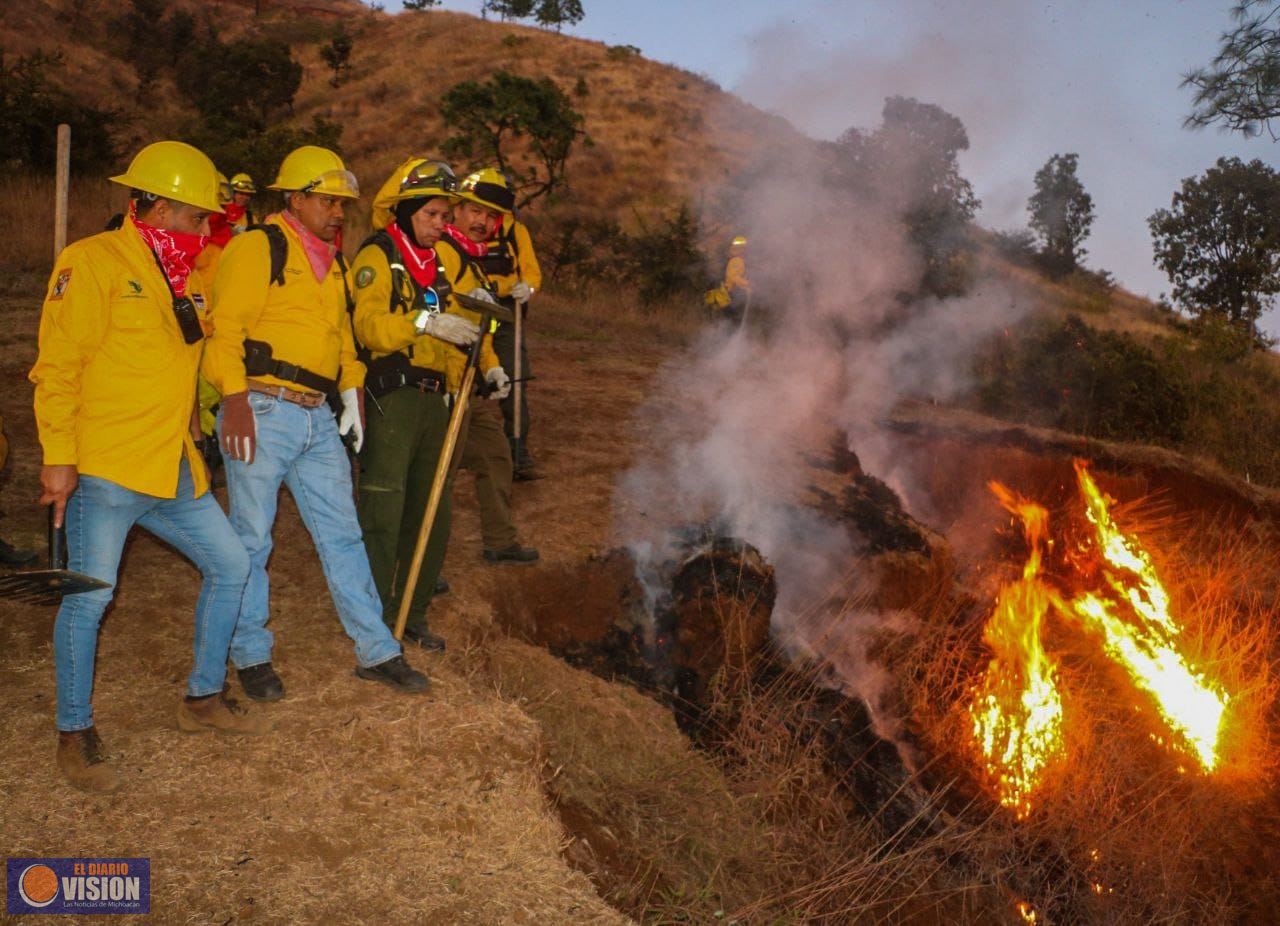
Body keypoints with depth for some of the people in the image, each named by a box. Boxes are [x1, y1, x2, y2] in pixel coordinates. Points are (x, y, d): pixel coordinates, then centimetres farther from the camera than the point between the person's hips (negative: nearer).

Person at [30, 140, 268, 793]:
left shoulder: (186, 278, 17)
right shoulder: (93, 263, -7)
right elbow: (58, 366, -11)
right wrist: (59, 458, -15)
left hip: (173, 470, 8)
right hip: (105, 470, -8)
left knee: (230, 566, 10)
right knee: (89, 596, -4)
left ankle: (203, 697, 26)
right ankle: (75, 734, 15)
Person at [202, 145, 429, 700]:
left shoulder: (331, 263, 21)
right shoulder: (257, 248, -4)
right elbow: (226, 327, -12)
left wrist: (351, 392, 14)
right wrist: (236, 400, -20)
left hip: (317, 419, 7)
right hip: (263, 412, -7)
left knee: (342, 534, 8)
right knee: (251, 539, 4)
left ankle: (376, 651, 14)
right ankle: (250, 655, 19)